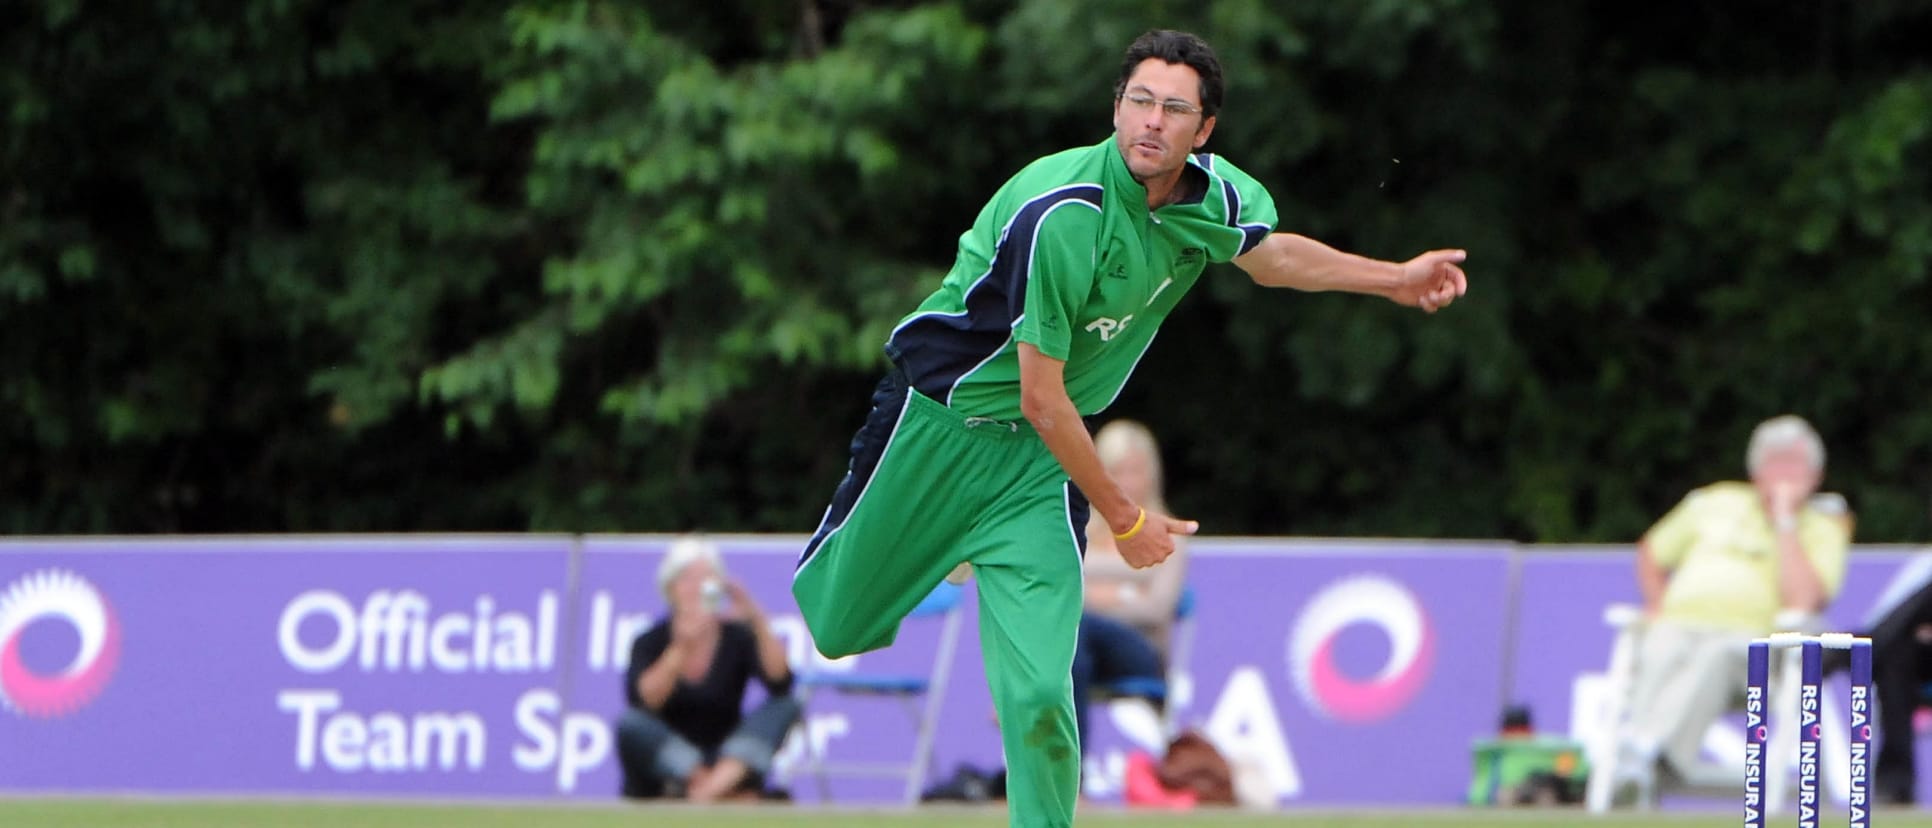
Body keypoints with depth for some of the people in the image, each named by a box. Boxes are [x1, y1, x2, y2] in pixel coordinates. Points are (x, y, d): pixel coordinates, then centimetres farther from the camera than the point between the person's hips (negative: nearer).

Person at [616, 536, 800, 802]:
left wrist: (759, 623, -27)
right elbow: (642, 701, -23)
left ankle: (722, 780, -43)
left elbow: (780, 684, -17)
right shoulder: (650, 642, -3)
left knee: (787, 705, -20)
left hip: (728, 759, 1)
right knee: (631, 724, -30)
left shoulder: (738, 637, 0)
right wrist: (680, 649, -36)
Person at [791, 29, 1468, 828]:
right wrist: (1123, 518, -16)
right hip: (940, 418, -4)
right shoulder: (1063, 216, -31)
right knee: (833, 625, 12)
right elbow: (1041, 398, -25)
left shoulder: (1215, 195, -10)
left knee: (1038, 690, -9)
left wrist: (1395, 277, 9)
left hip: (1041, 457, 4)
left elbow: (1269, 254, 17)